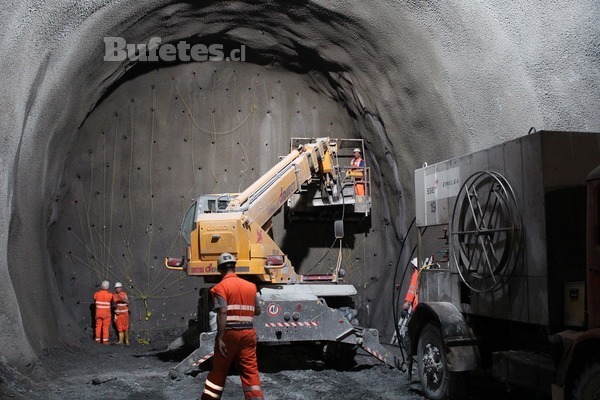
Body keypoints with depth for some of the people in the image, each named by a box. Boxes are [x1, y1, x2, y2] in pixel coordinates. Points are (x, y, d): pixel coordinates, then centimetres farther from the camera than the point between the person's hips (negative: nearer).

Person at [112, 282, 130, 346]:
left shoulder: (124, 294, -7)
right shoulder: (114, 295, 5)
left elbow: (127, 302, -23)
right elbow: (113, 303, 14)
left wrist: (122, 299, -41)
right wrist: (114, 305, -10)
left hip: (124, 313, -4)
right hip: (117, 314, 4)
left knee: (125, 327, -4)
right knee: (119, 328, 6)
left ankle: (127, 341, 3)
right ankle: (120, 340, 12)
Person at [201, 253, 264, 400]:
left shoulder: (221, 287, -7)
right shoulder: (251, 286, 9)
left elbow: (222, 313, -17)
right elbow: (257, 311, 15)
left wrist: (220, 338, -18)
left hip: (229, 333, -3)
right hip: (247, 333, 3)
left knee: (219, 370, 11)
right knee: (250, 371, 4)